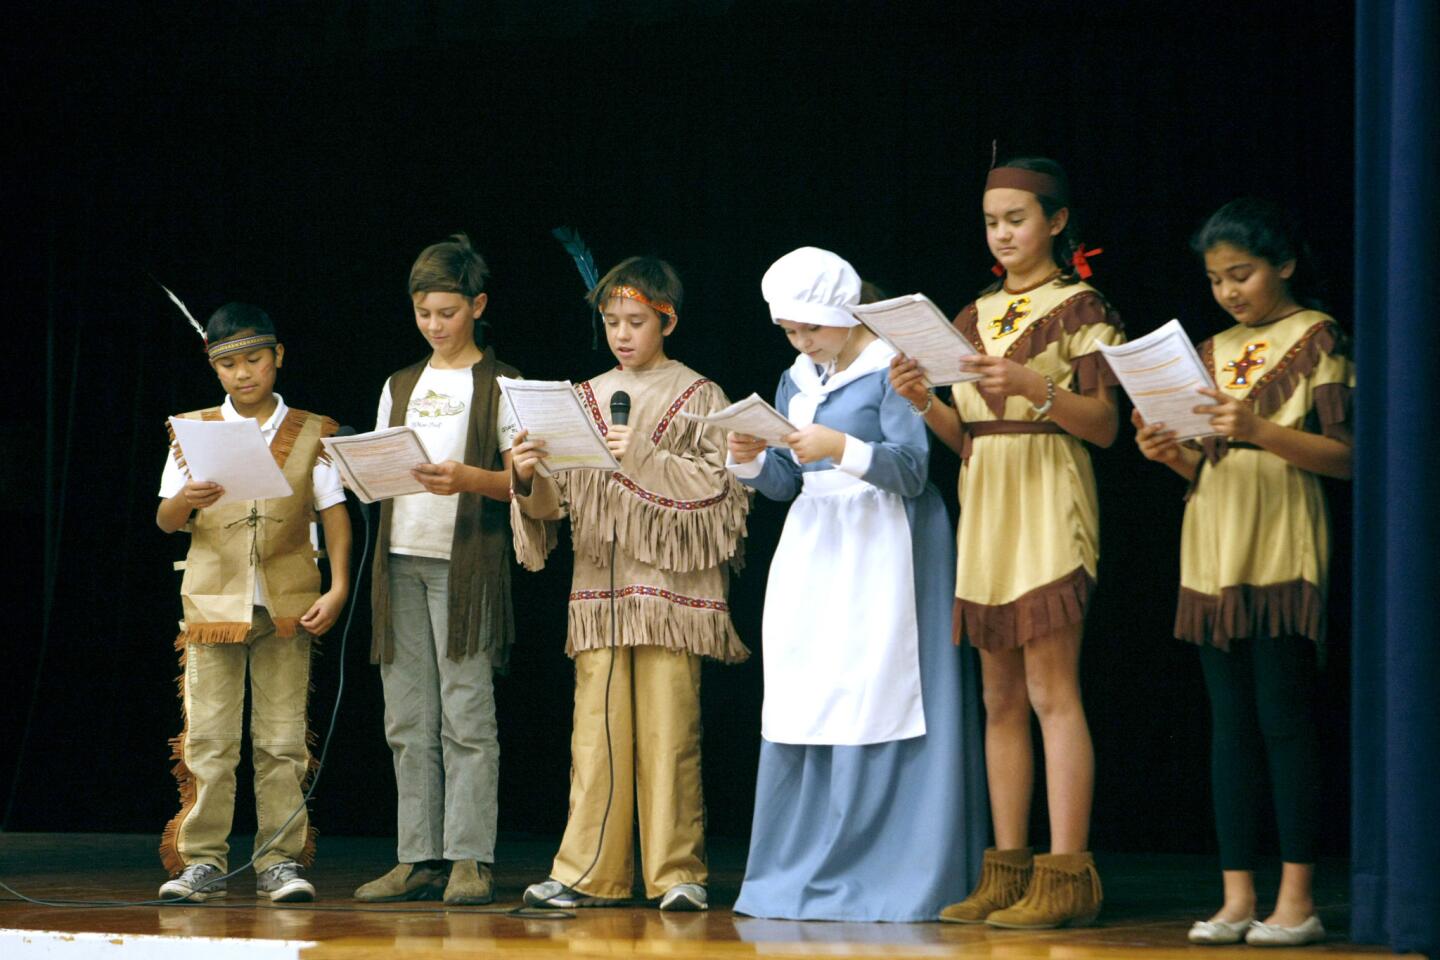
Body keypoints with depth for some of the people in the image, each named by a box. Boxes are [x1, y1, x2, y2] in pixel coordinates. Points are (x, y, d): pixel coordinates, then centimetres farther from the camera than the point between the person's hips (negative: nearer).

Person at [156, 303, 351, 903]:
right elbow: (165, 520, 4)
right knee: (207, 740, -2)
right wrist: (185, 501, -20)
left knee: (283, 741, 0)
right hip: (213, 600, 0)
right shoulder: (193, 432, 8)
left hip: (287, 605, 0)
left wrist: (338, 587, -6)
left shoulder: (312, 433, 8)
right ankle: (202, 863, 2)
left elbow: (334, 511, 6)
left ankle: (281, 862, 4)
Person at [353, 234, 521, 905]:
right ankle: (418, 859, 7)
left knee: (466, 713, -8)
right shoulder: (400, 387, 19)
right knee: (408, 719, 4)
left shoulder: (498, 385, 3)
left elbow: (520, 481, -3)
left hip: (466, 560, -5)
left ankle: (469, 859, -6)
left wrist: (468, 479, -20)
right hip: (402, 558, 5)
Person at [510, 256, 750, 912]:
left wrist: (645, 459, -15)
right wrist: (529, 474, -11)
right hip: (600, 584, 3)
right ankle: (590, 873, 2)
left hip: (672, 584, -3)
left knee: (669, 732, -5)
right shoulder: (584, 399, 15)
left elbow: (720, 483, -6)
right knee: (597, 730, 0)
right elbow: (556, 499, 10)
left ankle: (676, 872, -1)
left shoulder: (699, 397, 5)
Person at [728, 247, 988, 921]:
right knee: (799, 713, 2)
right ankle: (803, 875, 7)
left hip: (882, 555, -7)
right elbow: (784, 484, 16)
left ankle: (889, 879, -7)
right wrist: (750, 461, -5)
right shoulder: (796, 382, 16)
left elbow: (913, 470, -13)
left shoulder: (891, 369, -6)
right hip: (812, 555, 7)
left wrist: (843, 449, -27)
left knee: (875, 708, -9)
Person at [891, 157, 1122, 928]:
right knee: (1000, 697, 6)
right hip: (984, 503, 7)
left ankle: (1067, 875, -12)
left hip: (1048, 505, -7)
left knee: (1050, 690, -11)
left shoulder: (1080, 308, -2)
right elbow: (967, 434, 15)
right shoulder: (975, 315, 16)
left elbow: (1104, 424, -8)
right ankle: (1007, 872, 8)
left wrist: (1032, 386, -22)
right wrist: (922, 401, -4)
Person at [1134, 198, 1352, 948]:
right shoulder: (1214, 352, 16)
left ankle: (1296, 899, -6)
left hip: (1282, 552, -6)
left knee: (1283, 722, -8)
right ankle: (1237, 898, 6)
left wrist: (1259, 429, -22)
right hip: (1213, 553, 6)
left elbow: (1343, 455, -9)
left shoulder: (1316, 338, -2)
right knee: (1230, 726, 5)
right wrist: (1172, 454, -3)